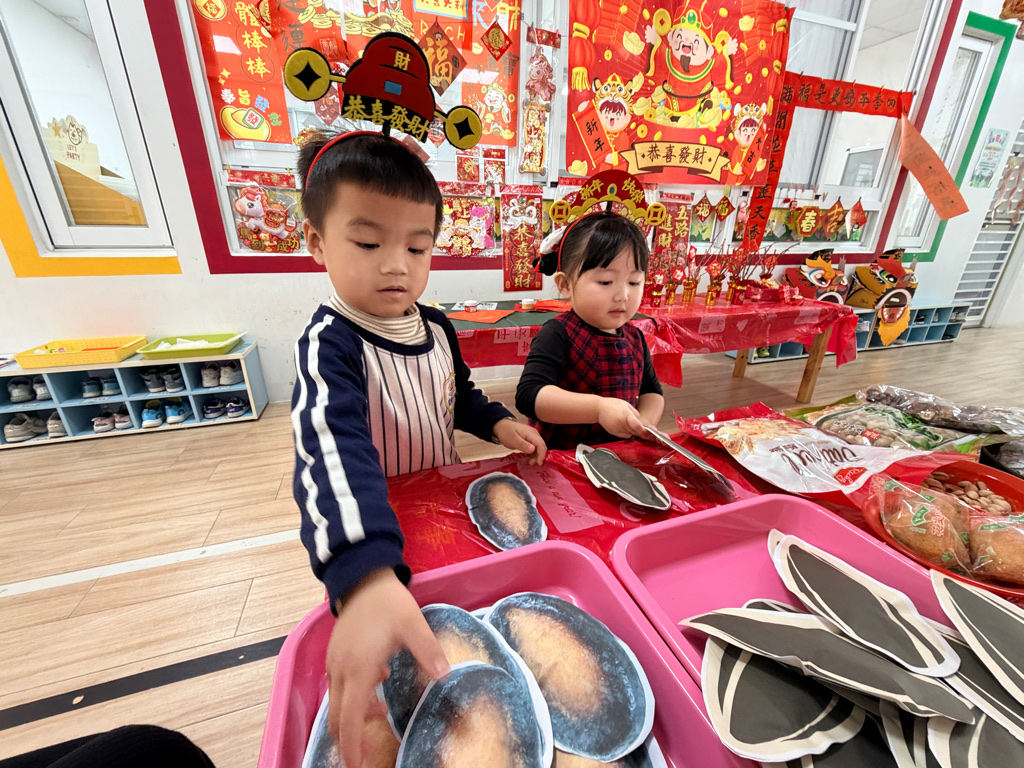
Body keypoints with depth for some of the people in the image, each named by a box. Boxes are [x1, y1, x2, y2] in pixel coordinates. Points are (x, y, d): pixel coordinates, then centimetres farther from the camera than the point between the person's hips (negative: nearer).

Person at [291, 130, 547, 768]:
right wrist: (366, 579, -60)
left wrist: (497, 423, -10)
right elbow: (332, 445, -47)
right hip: (370, 528, -4)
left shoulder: (436, 327, -8)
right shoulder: (330, 343, -29)